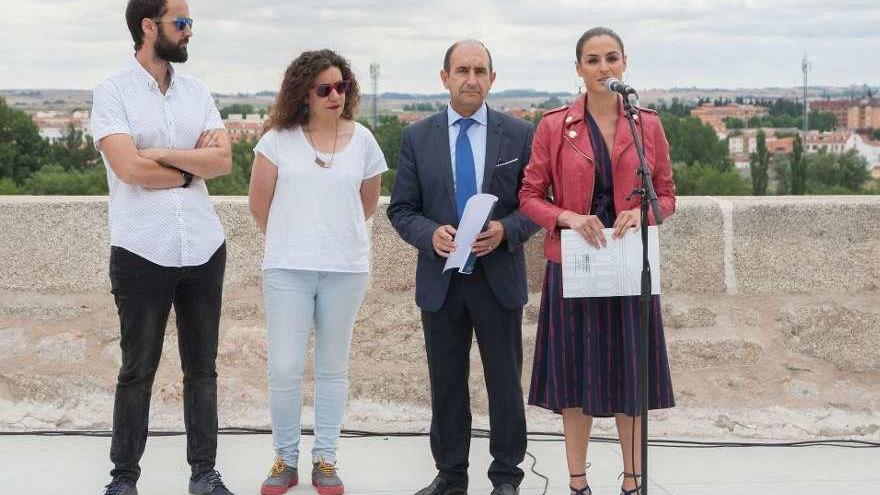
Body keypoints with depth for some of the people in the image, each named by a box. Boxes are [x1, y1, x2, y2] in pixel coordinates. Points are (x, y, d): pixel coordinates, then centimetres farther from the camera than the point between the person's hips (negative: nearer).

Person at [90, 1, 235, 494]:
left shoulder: (197, 92, 9)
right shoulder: (113, 92, -5)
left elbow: (224, 160, -2)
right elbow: (129, 168, -17)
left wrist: (161, 155, -11)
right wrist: (193, 165, -4)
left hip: (204, 249, 4)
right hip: (142, 253, -4)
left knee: (202, 367, 10)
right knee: (138, 370, 4)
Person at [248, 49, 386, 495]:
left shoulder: (362, 140, 3)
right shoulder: (278, 139, -2)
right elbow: (259, 205, 5)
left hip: (346, 269, 1)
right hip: (287, 269, -1)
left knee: (333, 368, 9)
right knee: (284, 369, -2)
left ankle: (325, 459, 19)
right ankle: (285, 459, 13)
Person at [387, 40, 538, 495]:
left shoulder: (519, 134, 1)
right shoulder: (417, 138, 4)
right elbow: (401, 210, 4)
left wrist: (506, 230, -17)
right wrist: (431, 234, -15)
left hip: (499, 277, -1)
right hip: (441, 280, 1)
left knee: (505, 383, 5)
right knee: (446, 384, 9)